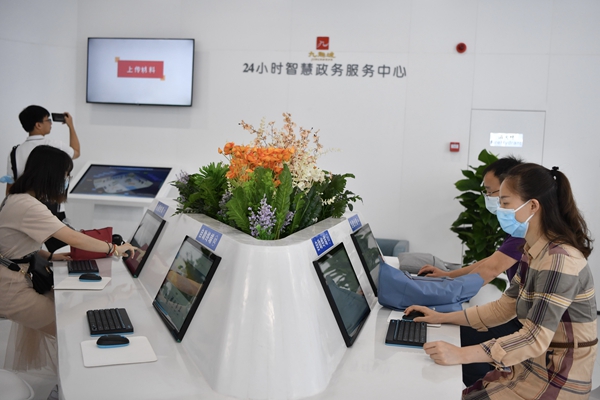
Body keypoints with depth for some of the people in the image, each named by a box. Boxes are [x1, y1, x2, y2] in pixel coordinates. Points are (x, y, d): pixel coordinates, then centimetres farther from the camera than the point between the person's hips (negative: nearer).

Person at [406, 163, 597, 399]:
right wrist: (443, 318, 5)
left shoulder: (560, 260, -25)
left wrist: (461, 355, -35)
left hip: (557, 380, -8)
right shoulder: (534, 252, 4)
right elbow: (505, 307, 9)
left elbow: (535, 338, -29)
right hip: (534, 365, 8)